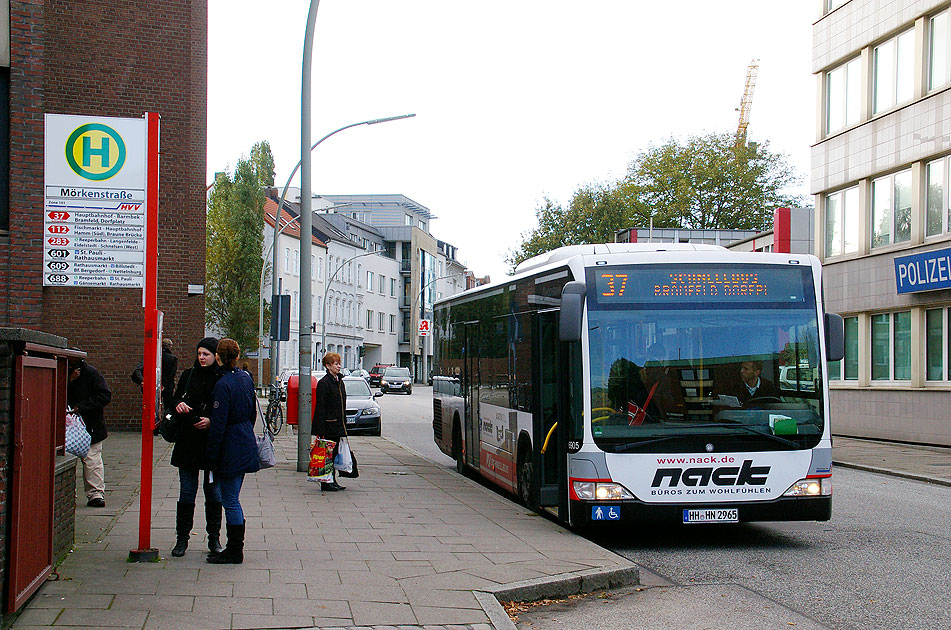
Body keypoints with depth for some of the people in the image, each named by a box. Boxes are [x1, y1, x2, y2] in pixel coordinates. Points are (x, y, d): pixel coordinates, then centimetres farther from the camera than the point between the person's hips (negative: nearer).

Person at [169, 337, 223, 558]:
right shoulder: (189, 375, 7)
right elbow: (174, 401, 14)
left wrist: (211, 421, -17)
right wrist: (178, 405, -8)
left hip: (213, 442, -2)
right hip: (188, 442, 2)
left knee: (214, 492, 6)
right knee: (186, 492, 5)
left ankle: (214, 538, 17)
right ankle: (182, 538, 11)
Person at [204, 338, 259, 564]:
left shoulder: (223, 385, -18)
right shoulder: (245, 378, 7)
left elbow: (218, 425, -18)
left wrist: (211, 457, -14)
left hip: (230, 450, -9)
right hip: (246, 445, 9)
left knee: (230, 501, -1)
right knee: (232, 500, 16)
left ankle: (234, 552, 4)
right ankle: (235, 548, 21)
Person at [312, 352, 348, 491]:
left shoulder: (339, 381, 14)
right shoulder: (324, 383, -12)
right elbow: (320, 408, -15)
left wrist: (344, 425, 18)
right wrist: (320, 431, -18)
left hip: (338, 426, 8)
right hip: (329, 426, -8)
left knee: (334, 453, 11)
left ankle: (332, 481, 17)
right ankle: (326, 483, 2)